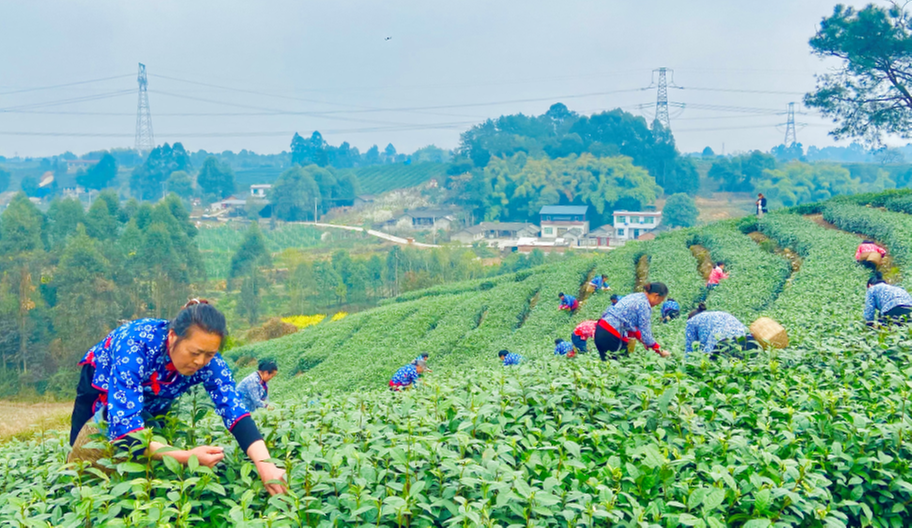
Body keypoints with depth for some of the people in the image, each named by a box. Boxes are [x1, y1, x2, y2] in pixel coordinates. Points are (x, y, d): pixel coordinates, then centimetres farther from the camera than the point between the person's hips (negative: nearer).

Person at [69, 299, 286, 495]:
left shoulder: (209, 362, -32)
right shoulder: (135, 344, -44)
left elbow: (235, 411, -39)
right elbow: (124, 426, -49)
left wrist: (265, 464, -56)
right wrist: (185, 456, -60)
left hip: (152, 403, 3)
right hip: (101, 387, -3)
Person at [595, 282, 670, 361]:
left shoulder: (634, 296, 17)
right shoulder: (644, 304, -10)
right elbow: (645, 333, -10)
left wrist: (642, 340, 24)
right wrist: (660, 351, 2)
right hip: (611, 337, -9)